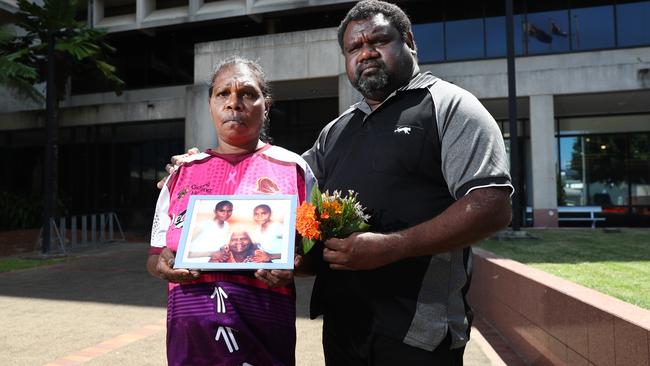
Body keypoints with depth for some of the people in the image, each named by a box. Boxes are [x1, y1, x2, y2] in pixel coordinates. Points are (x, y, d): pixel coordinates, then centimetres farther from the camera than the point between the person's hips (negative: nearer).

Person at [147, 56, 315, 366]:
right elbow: (154, 257, 12)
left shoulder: (293, 169, 0)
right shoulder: (183, 173, 7)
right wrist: (163, 265, -10)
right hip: (189, 332, 3)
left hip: (265, 333, -2)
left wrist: (292, 266, -19)